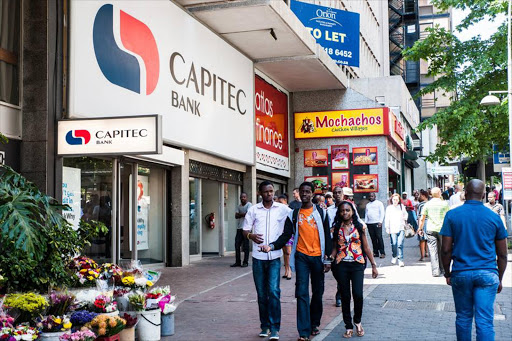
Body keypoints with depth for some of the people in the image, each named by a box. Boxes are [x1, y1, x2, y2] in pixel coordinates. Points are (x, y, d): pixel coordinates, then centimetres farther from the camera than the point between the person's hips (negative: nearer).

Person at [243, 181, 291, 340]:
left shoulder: (283, 209, 1)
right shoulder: (253, 210, 5)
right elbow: (245, 230, 7)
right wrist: (251, 236, -15)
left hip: (274, 257, -2)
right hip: (258, 257, 2)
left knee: (273, 291, -11)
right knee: (261, 293, 9)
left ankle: (274, 328, -6)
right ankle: (265, 326, 21)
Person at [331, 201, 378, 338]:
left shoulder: (359, 227, 4)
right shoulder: (337, 228, 7)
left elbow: (366, 247, 6)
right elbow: (334, 248, 10)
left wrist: (374, 265, 4)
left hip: (357, 264, -1)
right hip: (341, 265, 1)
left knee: (358, 294, -12)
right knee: (345, 296, 4)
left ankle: (358, 321, 13)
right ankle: (349, 327, 16)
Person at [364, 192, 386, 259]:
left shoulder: (379, 203, 6)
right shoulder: (367, 205, 22)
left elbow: (382, 213, -2)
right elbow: (366, 214, 24)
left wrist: (380, 221, -12)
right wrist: (365, 222, 11)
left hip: (377, 223, -5)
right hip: (369, 223, 5)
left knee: (379, 237, -10)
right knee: (373, 238, 4)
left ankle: (382, 252, -9)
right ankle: (375, 252, 7)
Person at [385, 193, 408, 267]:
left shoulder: (402, 206, 10)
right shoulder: (389, 208, 6)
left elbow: (405, 214, 26)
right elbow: (387, 218, 6)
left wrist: (405, 218, 5)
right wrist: (387, 228, 2)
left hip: (401, 228, 0)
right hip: (392, 229, 0)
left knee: (400, 244, -9)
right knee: (394, 244, -1)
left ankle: (400, 260, -5)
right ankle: (394, 256, 26)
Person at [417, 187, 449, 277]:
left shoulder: (427, 204, 2)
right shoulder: (444, 204, 0)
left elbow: (422, 219, 5)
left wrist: (420, 228, 17)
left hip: (431, 230, 0)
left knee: (433, 251, -2)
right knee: (442, 250, 12)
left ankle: (435, 271, -9)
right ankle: (442, 270, 18)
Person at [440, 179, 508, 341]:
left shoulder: (452, 215, -1)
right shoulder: (494, 218, 3)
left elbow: (446, 250, -3)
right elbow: (502, 255, 6)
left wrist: (447, 273, 9)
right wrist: (499, 279, 16)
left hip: (461, 273, 0)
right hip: (487, 273, 0)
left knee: (463, 317, 13)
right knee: (485, 321, -1)